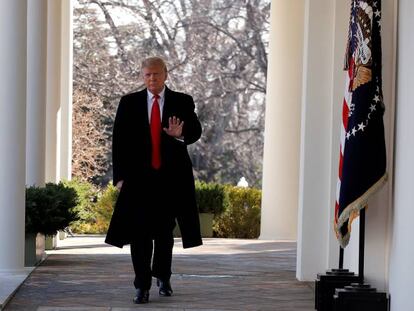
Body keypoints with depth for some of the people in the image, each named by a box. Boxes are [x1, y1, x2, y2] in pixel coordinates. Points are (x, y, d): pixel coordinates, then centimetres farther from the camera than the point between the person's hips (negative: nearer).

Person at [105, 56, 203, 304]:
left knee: (165, 231, 11)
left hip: (171, 178, 1)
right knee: (140, 232, -5)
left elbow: (196, 131, -2)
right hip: (138, 177, 0)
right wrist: (120, 176, -3)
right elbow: (119, 141, 4)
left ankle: (163, 277, 31)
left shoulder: (182, 102, 4)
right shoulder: (129, 103, 5)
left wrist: (180, 134, -26)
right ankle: (143, 286, -1)